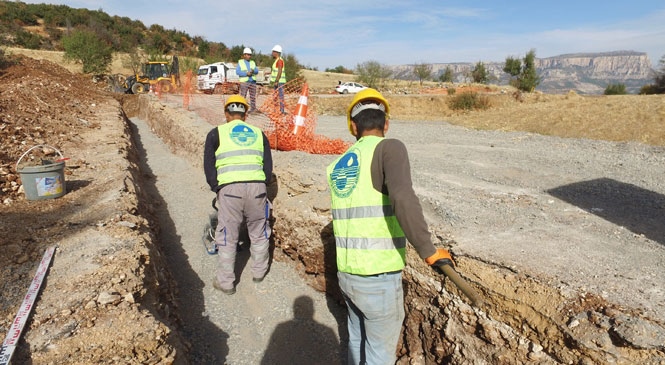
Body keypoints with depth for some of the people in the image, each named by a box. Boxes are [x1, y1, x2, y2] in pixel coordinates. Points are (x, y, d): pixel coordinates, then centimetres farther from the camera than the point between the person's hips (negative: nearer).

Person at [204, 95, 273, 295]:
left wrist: (217, 188, 17)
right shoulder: (258, 133, 18)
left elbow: (209, 166, 6)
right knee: (259, 234, 18)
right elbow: (268, 166, 15)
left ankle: (226, 282, 21)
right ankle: (259, 272, 35)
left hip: (229, 189, -2)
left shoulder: (216, 133, 11)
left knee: (227, 238, 10)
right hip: (257, 187, 2)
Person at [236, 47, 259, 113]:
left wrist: (253, 71, -18)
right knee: (243, 96, -8)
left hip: (253, 82, 3)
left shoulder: (253, 62, 16)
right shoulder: (240, 62, 6)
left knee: (253, 96, 4)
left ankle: (253, 109, 10)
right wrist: (246, 73, -16)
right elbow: (237, 72, -5)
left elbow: (257, 71, 5)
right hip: (244, 82, -3)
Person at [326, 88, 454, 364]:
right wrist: (428, 251, -22)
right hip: (379, 278, -6)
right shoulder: (389, 148, -12)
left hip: (347, 274, 6)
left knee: (358, 338, 29)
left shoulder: (338, 165, 8)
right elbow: (402, 197, -30)